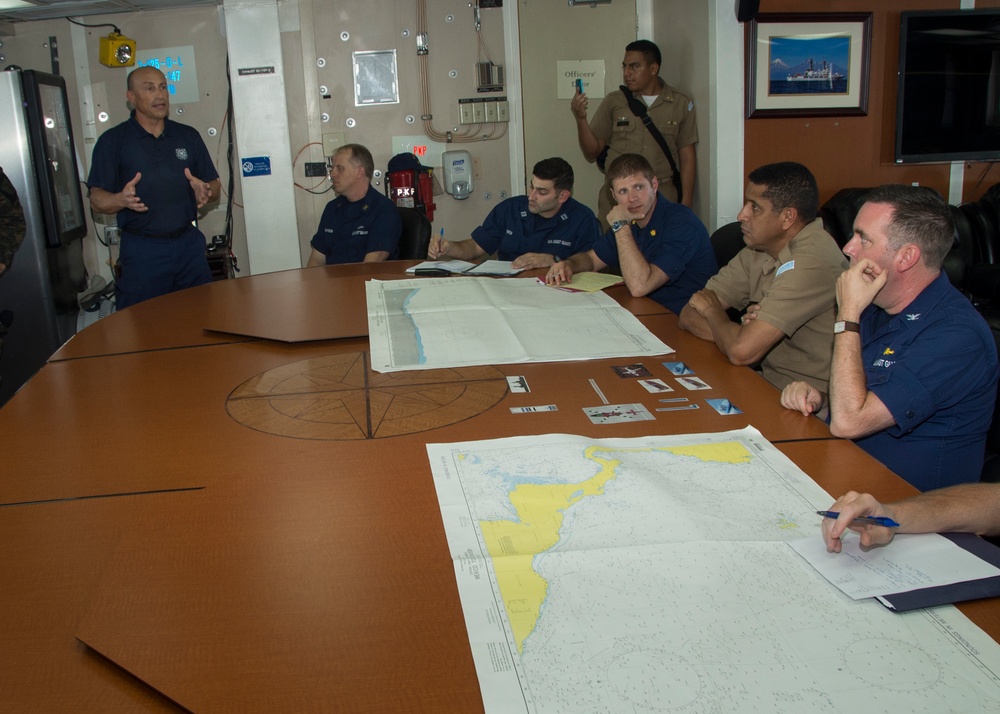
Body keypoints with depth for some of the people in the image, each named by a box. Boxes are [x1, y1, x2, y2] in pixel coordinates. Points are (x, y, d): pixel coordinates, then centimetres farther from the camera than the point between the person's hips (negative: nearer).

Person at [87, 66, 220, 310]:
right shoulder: (113, 141, 1)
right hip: (142, 250, -3)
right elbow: (96, 199, -2)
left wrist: (206, 192, -11)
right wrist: (121, 199, -24)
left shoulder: (189, 136, 12)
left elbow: (214, 185, 12)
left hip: (189, 244, 3)